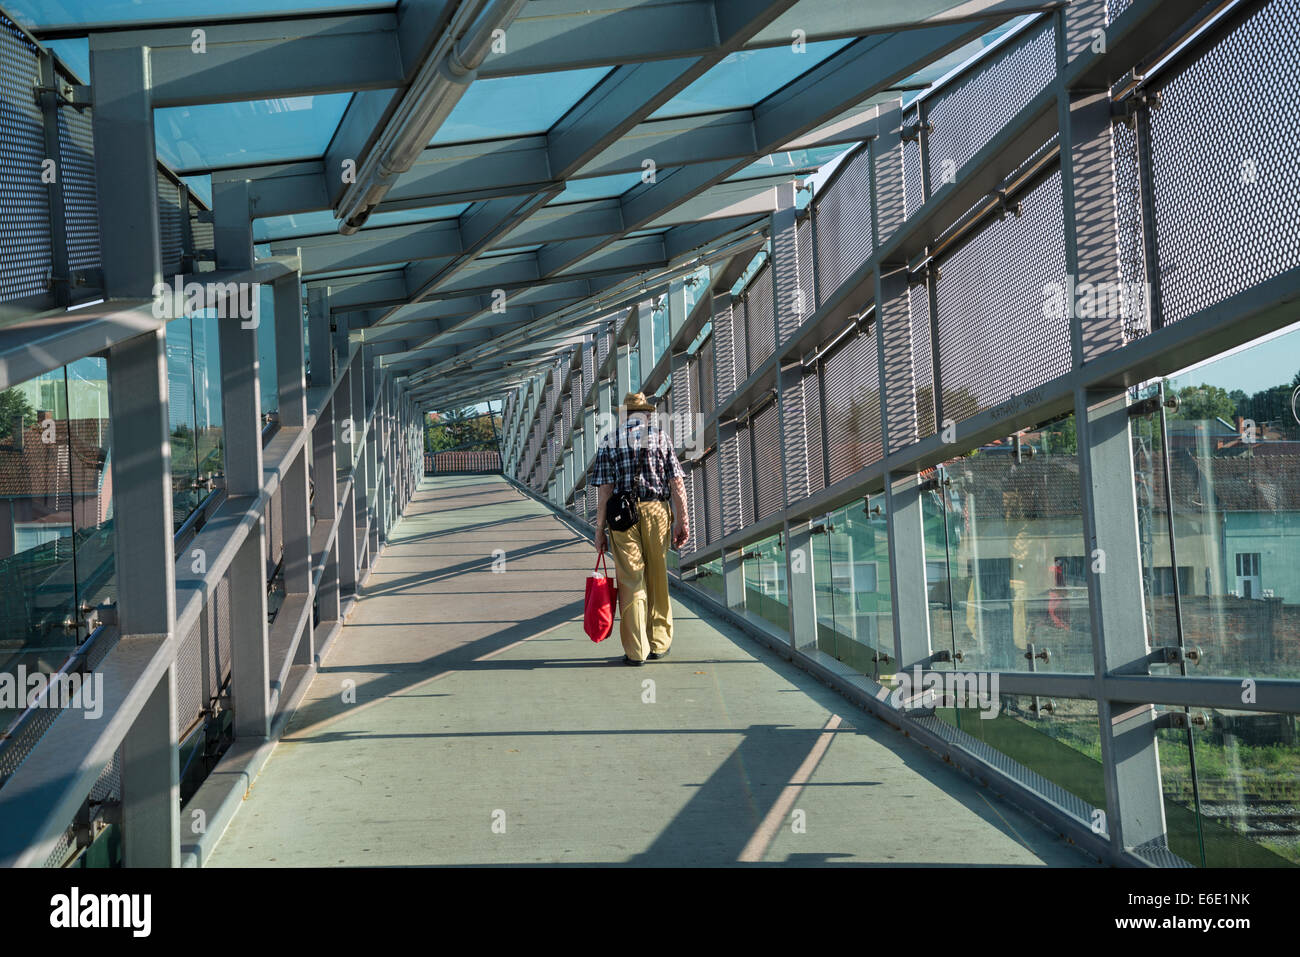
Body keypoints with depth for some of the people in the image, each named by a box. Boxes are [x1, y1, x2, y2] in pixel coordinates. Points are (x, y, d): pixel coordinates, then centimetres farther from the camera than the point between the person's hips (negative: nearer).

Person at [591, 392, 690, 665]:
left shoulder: (609, 441, 5)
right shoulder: (661, 437, 8)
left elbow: (604, 490, -2)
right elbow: (677, 484, 0)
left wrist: (600, 529, 1)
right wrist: (682, 521, 3)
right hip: (657, 512, 1)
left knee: (631, 582, 2)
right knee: (657, 580, 12)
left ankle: (636, 650, 1)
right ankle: (658, 644, 19)